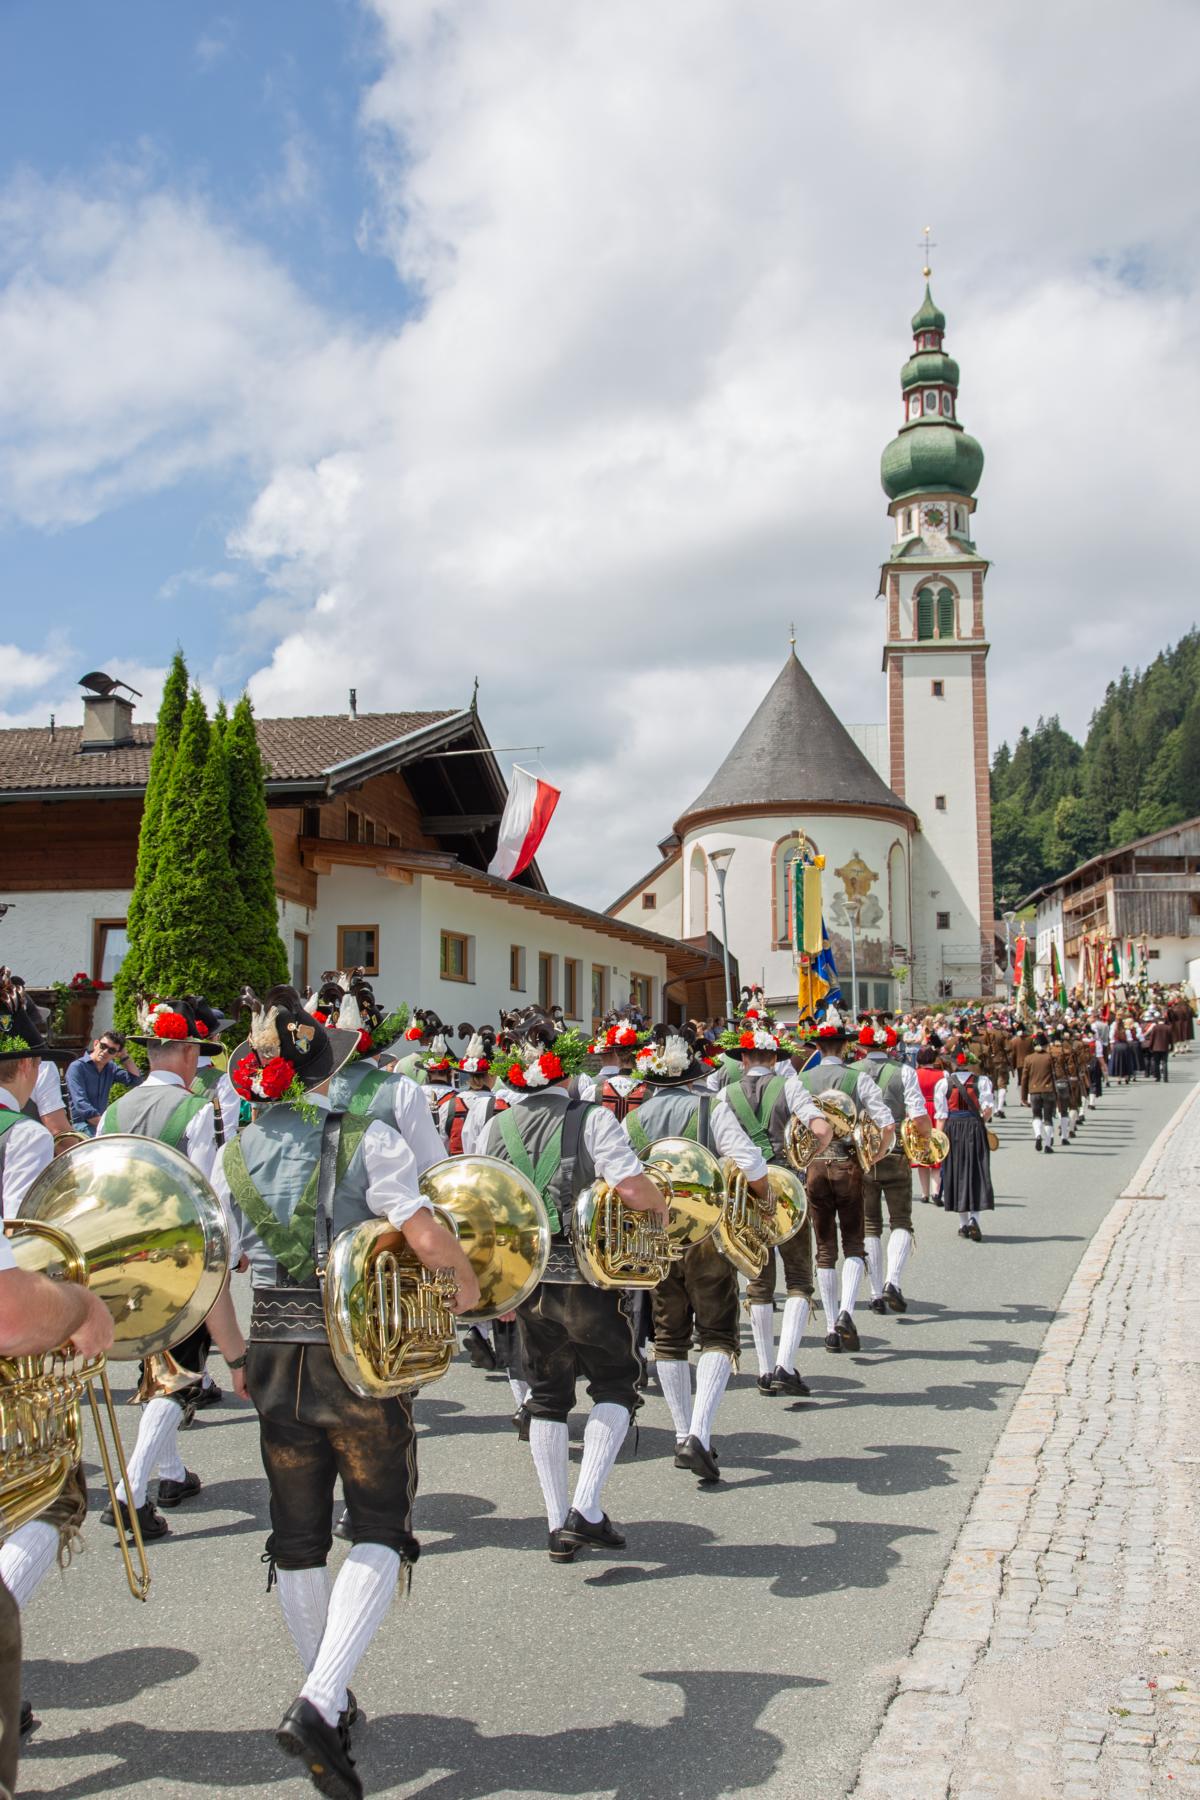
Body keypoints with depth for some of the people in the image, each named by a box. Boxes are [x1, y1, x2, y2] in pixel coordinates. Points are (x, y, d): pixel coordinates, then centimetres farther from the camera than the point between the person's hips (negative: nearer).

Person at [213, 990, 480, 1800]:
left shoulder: (236, 1156, 2)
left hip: (276, 1361, 4)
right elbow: (426, 1236, -20)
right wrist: (469, 1282, -1)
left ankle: (331, 1702, 32)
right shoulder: (367, 1141, -10)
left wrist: (236, 1353, 18)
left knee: (298, 1537, 18)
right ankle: (319, 1704, -9)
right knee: (381, 1531, 7)